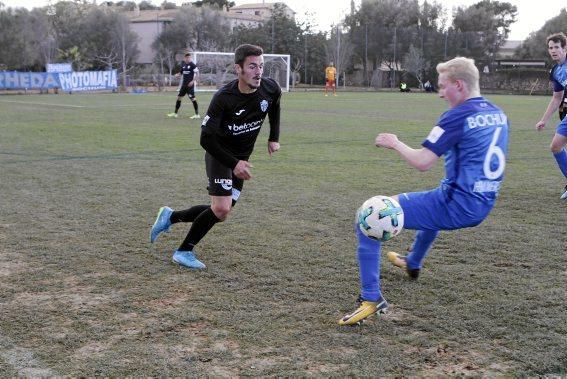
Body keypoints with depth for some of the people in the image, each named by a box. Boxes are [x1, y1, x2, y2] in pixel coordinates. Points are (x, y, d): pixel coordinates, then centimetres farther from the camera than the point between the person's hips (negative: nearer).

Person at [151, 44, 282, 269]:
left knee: (221, 211, 5)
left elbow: (275, 107, 15)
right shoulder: (224, 98, -27)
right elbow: (206, 139, -22)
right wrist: (233, 163, -25)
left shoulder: (270, 89, -12)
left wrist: (274, 137, 11)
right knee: (222, 208, -19)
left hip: (240, 159, 6)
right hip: (219, 155, -6)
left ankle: (171, 217, 26)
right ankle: (184, 251, 0)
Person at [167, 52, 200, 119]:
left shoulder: (192, 65, -10)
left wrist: (193, 81, -20)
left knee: (193, 98, -9)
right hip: (183, 84, 7)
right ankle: (175, 113, 21)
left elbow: (197, 73, -13)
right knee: (179, 97, 11)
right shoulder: (183, 65, 10)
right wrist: (178, 74, -1)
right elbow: (181, 73, 21)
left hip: (190, 85, -7)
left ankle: (197, 114, -2)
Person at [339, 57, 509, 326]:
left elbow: (422, 163, -20)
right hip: (482, 207, 9)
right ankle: (413, 263, 62)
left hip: (456, 206, -9)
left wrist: (394, 143, -4)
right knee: (434, 202, 44)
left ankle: (371, 298, -10)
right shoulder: (498, 114, 9)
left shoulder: (458, 116, -16)